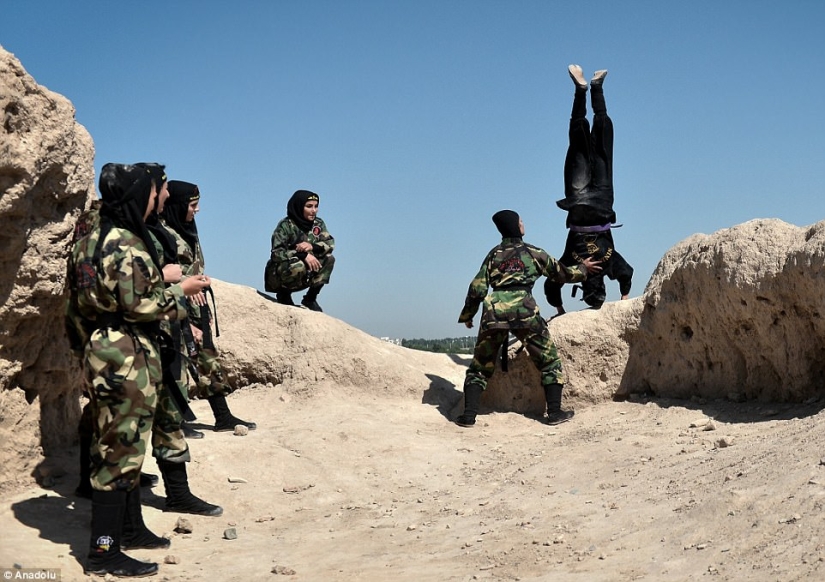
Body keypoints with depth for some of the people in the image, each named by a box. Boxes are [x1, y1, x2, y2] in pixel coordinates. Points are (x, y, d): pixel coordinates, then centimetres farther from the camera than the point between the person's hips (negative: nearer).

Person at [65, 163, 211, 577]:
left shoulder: (89, 239, 11)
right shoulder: (127, 245, -18)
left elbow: (81, 301, 15)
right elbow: (138, 305, -20)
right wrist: (181, 290, -8)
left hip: (100, 352, 10)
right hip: (127, 358, -10)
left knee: (121, 445, 18)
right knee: (121, 448, -4)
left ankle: (130, 528, 31)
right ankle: (104, 551, 2)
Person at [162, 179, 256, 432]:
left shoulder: (186, 231, 13)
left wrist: (205, 309, 17)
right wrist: (186, 323, -19)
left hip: (196, 309, 9)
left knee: (208, 360, 12)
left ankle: (223, 417, 20)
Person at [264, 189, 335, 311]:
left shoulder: (318, 224, 2)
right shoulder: (286, 225, -16)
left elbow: (330, 243, -9)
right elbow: (277, 253, -25)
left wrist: (312, 246, -28)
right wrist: (304, 255, -35)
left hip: (304, 276, 6)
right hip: (279, 275, -6)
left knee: (329, 259, -13)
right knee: (299, 265, -36)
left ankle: (310, 298, -3)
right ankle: (284, 293, -6)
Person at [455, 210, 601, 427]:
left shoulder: (493, 254, 17)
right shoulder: (534, 253, 13)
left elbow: (477, 288, 11)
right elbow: (561, 273, 25)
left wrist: (467, 315, 23)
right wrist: (583, 269, 43)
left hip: (494, 312, 2)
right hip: (525, 311, -2)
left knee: (480, 366, 12)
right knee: (549, 361, 11)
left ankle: (468, 414, 2)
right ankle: (555, 411, 5)